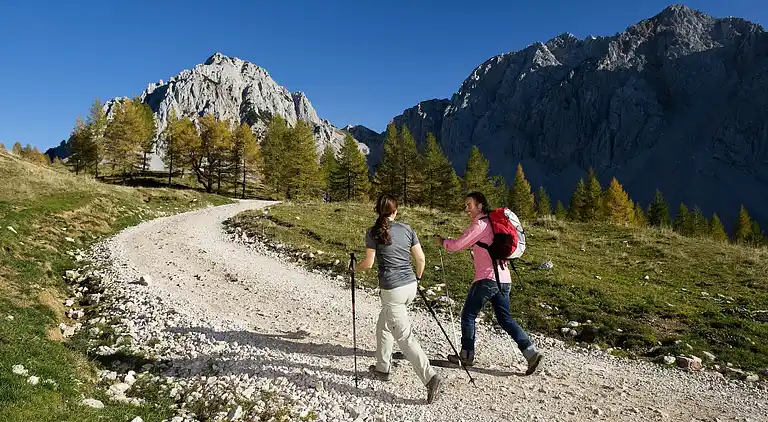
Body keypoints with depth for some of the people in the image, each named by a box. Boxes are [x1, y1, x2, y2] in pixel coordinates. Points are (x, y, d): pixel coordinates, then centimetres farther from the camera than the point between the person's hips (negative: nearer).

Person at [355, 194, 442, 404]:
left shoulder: (373, 232, -6)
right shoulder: (406, 229, 4)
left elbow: (368, 263, -5)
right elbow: (421, 259, 5)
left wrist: (355, 267, 16)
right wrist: (418, 278, 23)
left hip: (392, 291, -6)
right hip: (410, 287, 6)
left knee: (405, 337, -2)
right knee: (383, 326, 24)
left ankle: (430, 377, -11)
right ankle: (383, 368, 34)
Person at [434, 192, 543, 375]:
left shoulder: (480, 224, -10)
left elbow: (458, 244, -9)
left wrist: (442, 242, 7)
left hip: (488, 278, -9)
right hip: (503, 278, 9)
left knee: (468, 315, 5)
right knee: (505, 319, 13)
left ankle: (467, 355, 14)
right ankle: (530, 351, 4)